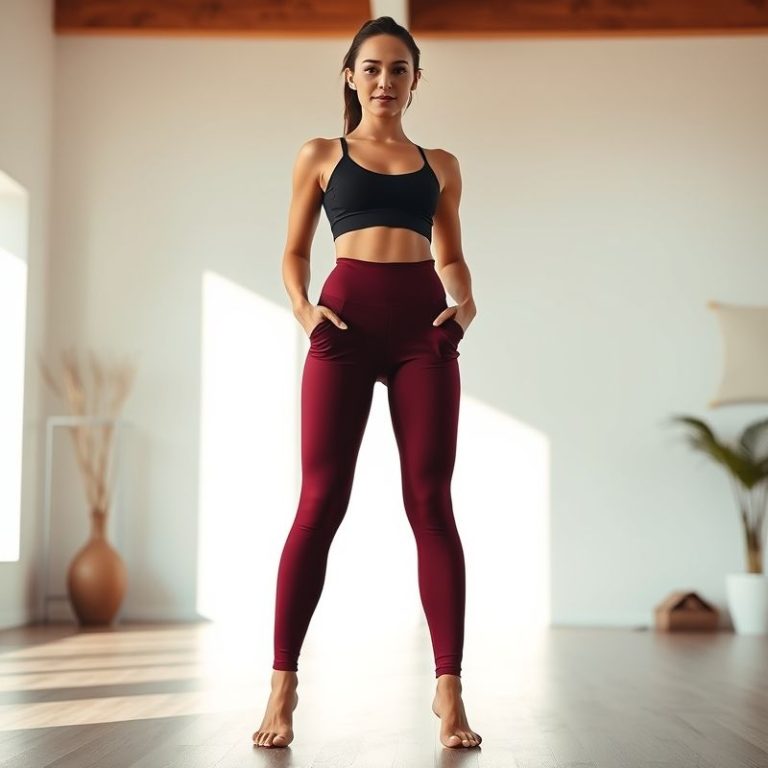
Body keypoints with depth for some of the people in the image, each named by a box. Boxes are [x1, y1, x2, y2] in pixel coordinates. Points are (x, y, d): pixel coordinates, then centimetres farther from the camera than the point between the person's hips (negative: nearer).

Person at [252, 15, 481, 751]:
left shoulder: (441, 165, 18)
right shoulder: (321, 155, 15)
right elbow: (294, 250, 15)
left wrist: (465, 303, 0)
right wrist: (301, 306, -5)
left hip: (423, 324, 1)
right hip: (347, 320, -1)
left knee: (430, 503, -3)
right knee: (321, 502, -6)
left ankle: (449, 690, -2)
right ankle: (283, 685, 1)